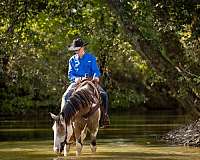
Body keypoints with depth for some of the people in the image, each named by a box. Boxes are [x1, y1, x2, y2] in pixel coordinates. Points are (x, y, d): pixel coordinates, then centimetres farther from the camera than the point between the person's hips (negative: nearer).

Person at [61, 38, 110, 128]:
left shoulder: (91, 58, 7)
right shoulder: (72, 60, 10)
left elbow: (96, 70, 0)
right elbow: (70, 74, 6)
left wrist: (96, 77, -23)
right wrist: (75, 78, -17)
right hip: (77, 82, 1)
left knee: (103, 95, -23)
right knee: (66, 96, -25)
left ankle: (104, 116, -12)